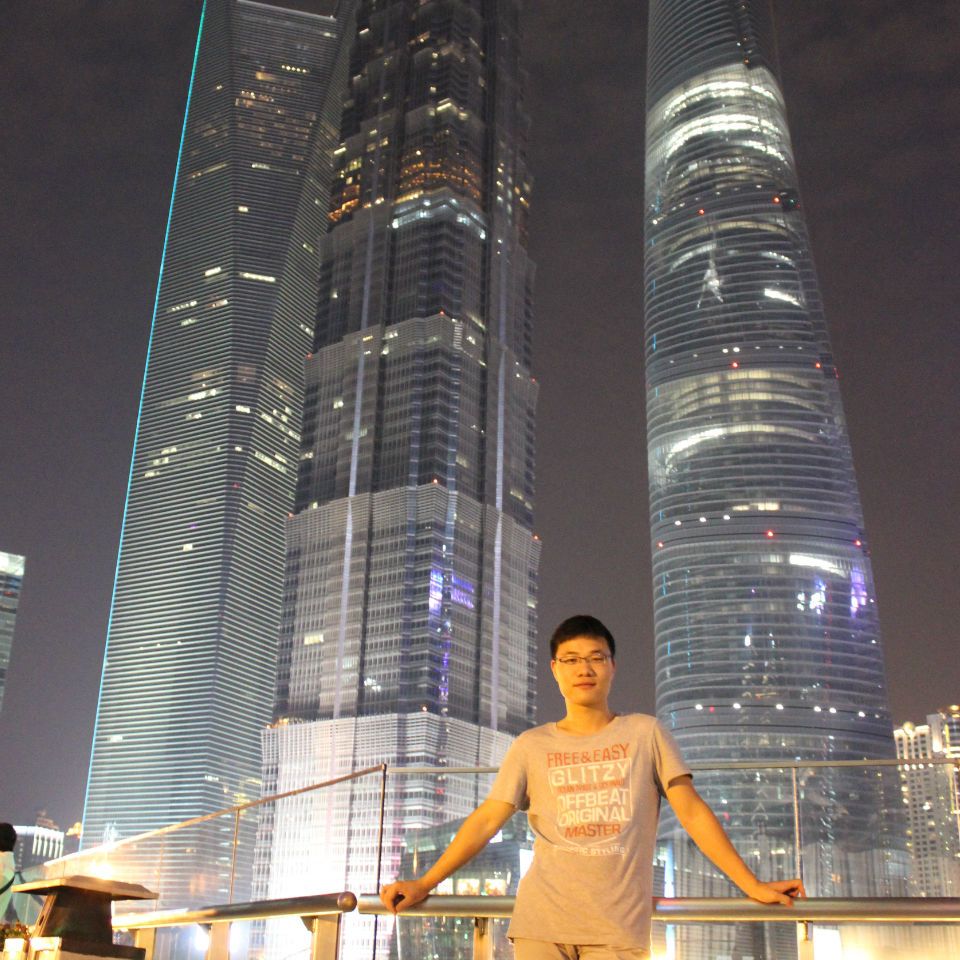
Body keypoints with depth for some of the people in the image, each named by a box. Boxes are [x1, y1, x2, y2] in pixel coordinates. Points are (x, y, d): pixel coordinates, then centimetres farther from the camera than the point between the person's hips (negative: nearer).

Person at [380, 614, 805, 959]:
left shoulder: (644, 732, 9)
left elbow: (692, 811, 6)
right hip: (541, 921, 1)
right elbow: (486, 819, 8)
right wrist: (424, 884, 0)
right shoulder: (531, 745, 10)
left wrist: (752, 885, 1)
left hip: (618, 926, -1)